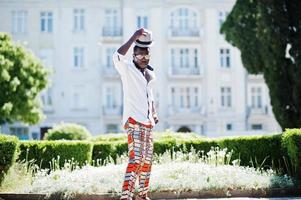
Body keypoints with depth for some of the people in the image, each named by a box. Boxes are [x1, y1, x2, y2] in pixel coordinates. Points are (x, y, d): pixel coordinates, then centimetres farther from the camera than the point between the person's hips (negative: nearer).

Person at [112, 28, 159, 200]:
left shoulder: (150, 73, 16)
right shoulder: (127, 69, -5)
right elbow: (117, 57, -27)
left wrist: (154, 112, 18)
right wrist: (134, 38, -26)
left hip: (148, 122, 8)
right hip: (134, 121, -8)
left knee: (147, 160, 13)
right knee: (135, 158, -20)